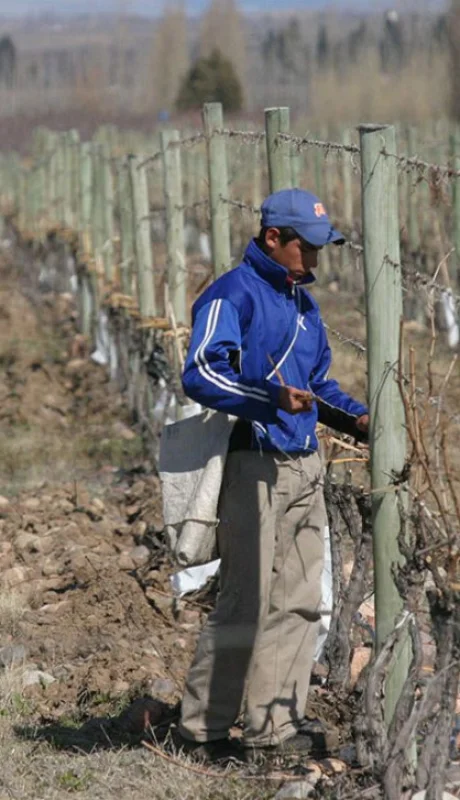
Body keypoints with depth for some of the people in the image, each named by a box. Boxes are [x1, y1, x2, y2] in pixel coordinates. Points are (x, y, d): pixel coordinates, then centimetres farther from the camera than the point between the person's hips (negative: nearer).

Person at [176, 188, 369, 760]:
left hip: (304, 468, 9)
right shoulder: (233, 295, -9)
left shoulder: (302, 302, 19)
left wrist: (355, 418, 10)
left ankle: (275, 724, 15)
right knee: (246, 602, -9)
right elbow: (200, 374, -21)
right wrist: (272, 398, -32)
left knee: (299, 602, 8)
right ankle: (202, 728, 0)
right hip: (255, 469, -9)